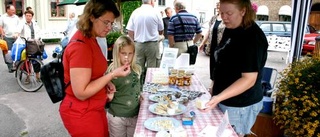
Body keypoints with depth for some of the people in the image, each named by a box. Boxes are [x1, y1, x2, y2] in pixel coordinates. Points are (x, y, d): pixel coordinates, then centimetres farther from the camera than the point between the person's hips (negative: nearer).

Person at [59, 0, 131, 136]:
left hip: (94, 109, 9)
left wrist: (106, 81, -1)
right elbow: (81, 93, -25)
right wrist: (113, 74, -23)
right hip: (81, 113, -9)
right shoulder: (80, 45, -24)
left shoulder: (90, 39, 5)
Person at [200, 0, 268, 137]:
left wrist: (219, 97, -36)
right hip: (223, 99, 8)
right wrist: (215, 86, 14)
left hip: (239, 105, -8)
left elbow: (249, 79, -26)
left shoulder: (253, 38, -22)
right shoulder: (230, 29, 4)